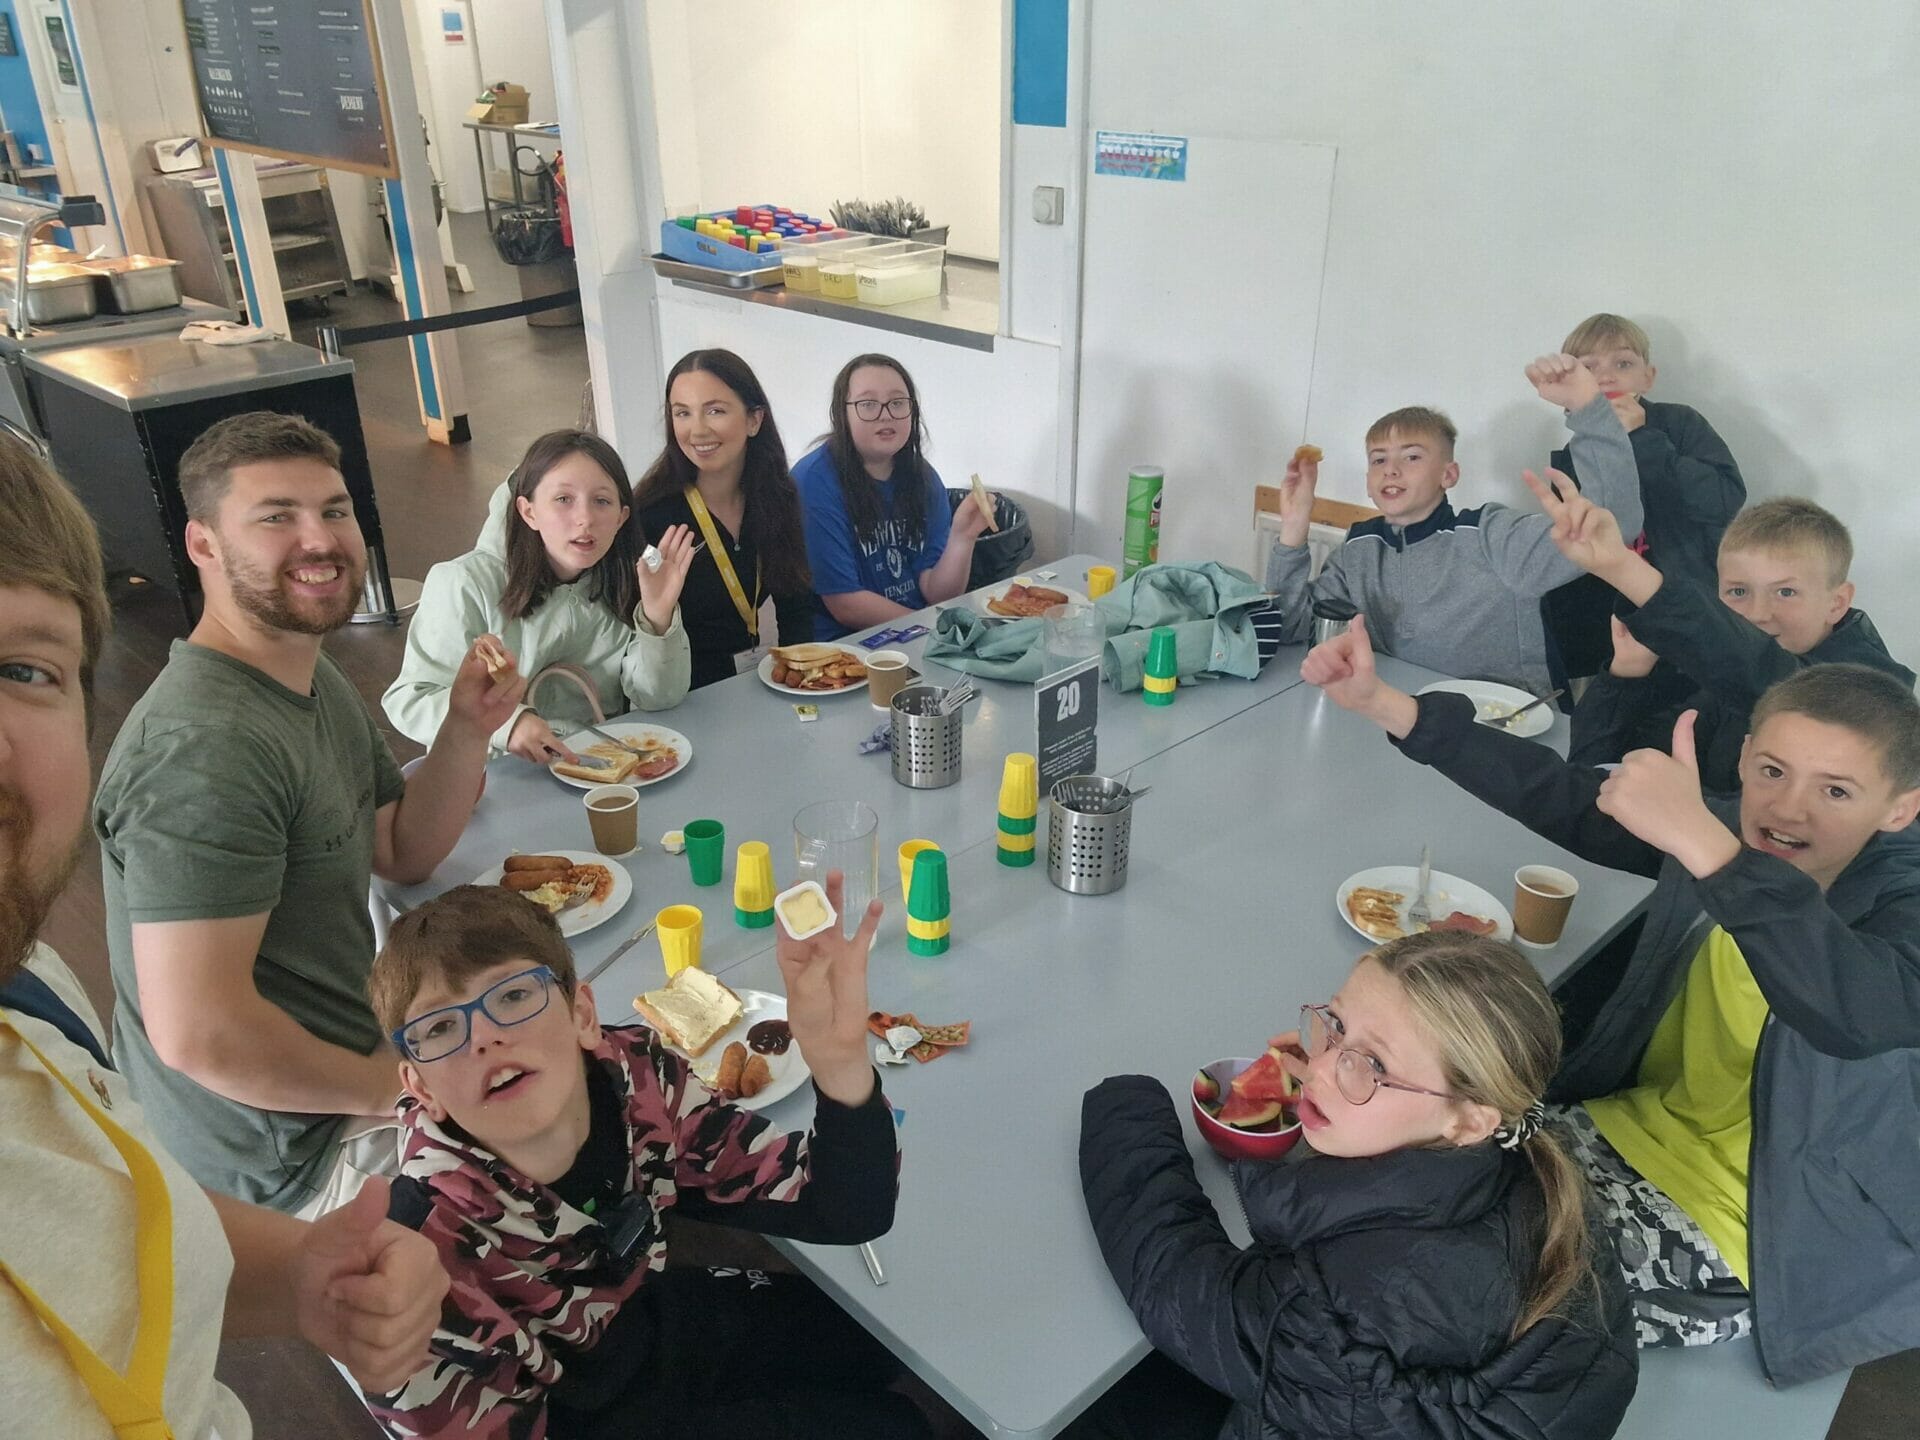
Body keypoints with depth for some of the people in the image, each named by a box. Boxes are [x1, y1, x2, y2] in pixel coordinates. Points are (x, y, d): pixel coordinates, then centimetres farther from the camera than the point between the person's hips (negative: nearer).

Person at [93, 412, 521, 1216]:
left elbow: (403, 854, 10)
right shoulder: (206, 747, -29)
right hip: (291, 1161, -9)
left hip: (346, 1059, 10)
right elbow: (199, 1033, -32)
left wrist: (467, 729, -6)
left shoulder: (314, 682, 4)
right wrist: (392, 1089, -18)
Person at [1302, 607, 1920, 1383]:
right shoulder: (1738, 830, -7)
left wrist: (1701, 844, -54)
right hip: (1638, 1127, 6)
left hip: (1751, 1234, -5)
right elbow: (1560, 796, -8)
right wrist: (1383, 704, -16)